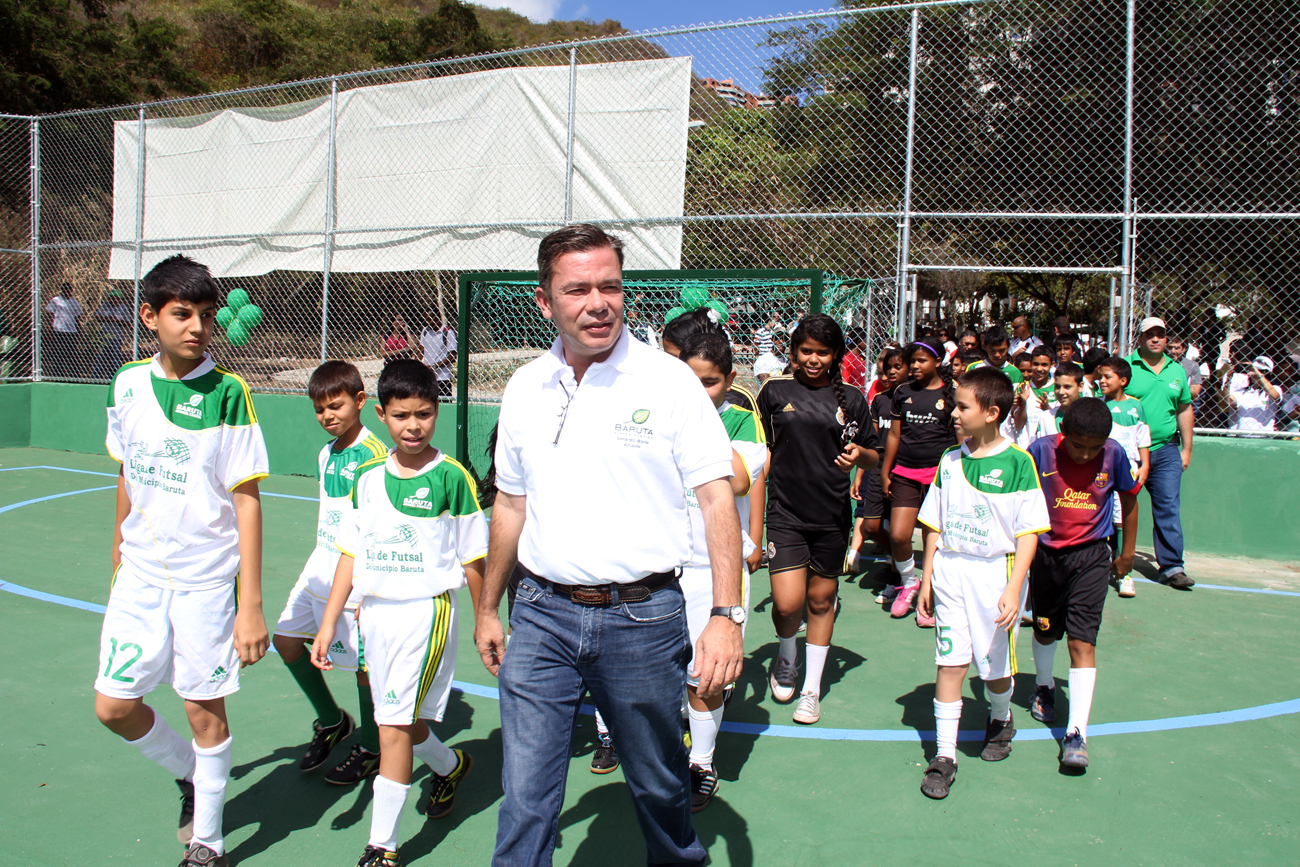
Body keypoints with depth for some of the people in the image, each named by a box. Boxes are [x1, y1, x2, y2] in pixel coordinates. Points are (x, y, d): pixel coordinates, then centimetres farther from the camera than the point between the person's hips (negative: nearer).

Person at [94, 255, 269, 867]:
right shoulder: (127, 384, 0)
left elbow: (247, 501, -14)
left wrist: (250, 604, -16)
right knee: (113, 706, 7)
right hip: (141, 572, 5)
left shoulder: (228, 394, -13)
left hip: (207, 578, -4)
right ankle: (190, 774, 36)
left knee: (204, 711, 5)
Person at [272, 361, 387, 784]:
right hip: (320, 566, 9)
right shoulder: (326, 454, 9)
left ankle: (371, 749, 21)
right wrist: (320, 563, 22)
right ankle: (332, 722, 30)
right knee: (286, 638, 12)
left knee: (361, 660, 0)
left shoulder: (373, 454, -16)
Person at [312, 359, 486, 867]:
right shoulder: (367, 477, 4)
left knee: (393, 730, -7)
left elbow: (472, 561, -4)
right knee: (402, 724, 17)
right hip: (373, 612, 6)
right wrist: (329, 624, 6)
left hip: (425, 611, -5)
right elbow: (351, 553, 8)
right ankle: (451, 766, 47)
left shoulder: (452, 477, -10)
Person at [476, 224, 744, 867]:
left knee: (658, 782, 16)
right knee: (525, 797, 4)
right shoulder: (524, 389, 5)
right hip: (541, 615, 3)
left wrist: (726, 615, -17)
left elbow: (718, 499, -9)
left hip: (642, 616, -2)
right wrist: (487, 608, 18)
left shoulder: (669, 381, -7)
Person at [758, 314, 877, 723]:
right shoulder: (775, 391, 1)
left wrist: (859, 454, -13)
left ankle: (812, 689, 28)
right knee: (787, 604, -10)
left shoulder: (851, 399, 4)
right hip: (785, 511, -1)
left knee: (821, 600, 11)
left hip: (832, 516, 2)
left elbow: (872, 456, 10)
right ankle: (786, 655, 26)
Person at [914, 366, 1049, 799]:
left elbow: (1028, 532, -9)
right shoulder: (950, 460, 5)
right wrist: (926, 579, 10)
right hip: (949, 571, 3)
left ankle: (1000, 721, 41)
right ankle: (944, 755, 10)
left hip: (995, 573, -3)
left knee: (995, 666, 10)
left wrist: (1013, 589, -16)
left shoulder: (1017, 463, -9)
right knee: (950, 662, 2)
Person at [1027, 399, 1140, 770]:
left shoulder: (1114, 454, -11)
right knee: (1045, 631, 19)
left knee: (1082, 641, -9)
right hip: (1046, 553, 1)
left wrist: (1127, 552, 13)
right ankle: (1044, 687, 49)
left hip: (1091, 555, -1)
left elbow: (1129, 498, 6)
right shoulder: (1041, 450, -14)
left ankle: (1077, 732, -6)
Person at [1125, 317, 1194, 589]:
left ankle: (1172, 567, 1)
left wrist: (1187, 448, 17)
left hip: (1166, 450, 3)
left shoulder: (1177, 372, 12)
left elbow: (1184, 410, 19)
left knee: (1168, 508, -2)